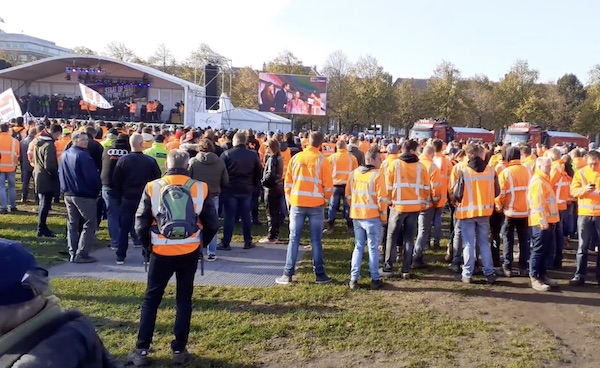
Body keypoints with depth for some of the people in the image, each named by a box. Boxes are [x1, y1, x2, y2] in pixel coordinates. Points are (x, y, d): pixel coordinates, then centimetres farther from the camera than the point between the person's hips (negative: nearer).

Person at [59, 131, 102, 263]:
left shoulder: (64, 155, 10)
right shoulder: (83, 155, -18)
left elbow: (60, 173, 18)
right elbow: (92, 176, -19)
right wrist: (98, 188, -3)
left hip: (68, 194, 8)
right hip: (84, 195, -8)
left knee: (72, 224, 14)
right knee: (90, 224, 0)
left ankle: (73, 253, 16)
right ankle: (81, 254, -4)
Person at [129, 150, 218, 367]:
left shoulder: (152, 188, -5)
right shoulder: (200, 188, -4)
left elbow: (141, 225, -4)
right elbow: (212, 225, -1)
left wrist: (148, 247, 12)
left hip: (161, 253, 0)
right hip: (190, 253, 1)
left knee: (151, 300, 14)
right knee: (184, 300, 14)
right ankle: (179, 350, 18)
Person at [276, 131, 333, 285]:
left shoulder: (296, 158, 1)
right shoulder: (322, 161, -6)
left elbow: (288, 182, 5)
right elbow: (328, 186, -5)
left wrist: (290, 199, 16)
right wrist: (325, 200, 11)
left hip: (297, 203, 1)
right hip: (316, 205, -1)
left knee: (294, 239, 6)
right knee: (316, 240, 6)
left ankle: (288, 274, 7)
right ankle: (319, 274, 12)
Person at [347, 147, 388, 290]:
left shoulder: (354, 173, 6)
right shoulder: (377, 174, -11)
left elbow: (348, 194, 10)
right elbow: (382, 198, -13)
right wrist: (384, 216, -3)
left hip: (356, 216, 5)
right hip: (372, 216, -5)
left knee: (358, 247, 14)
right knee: (373, 248, 6)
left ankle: (353, 279, 14)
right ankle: (375, 280, 13)